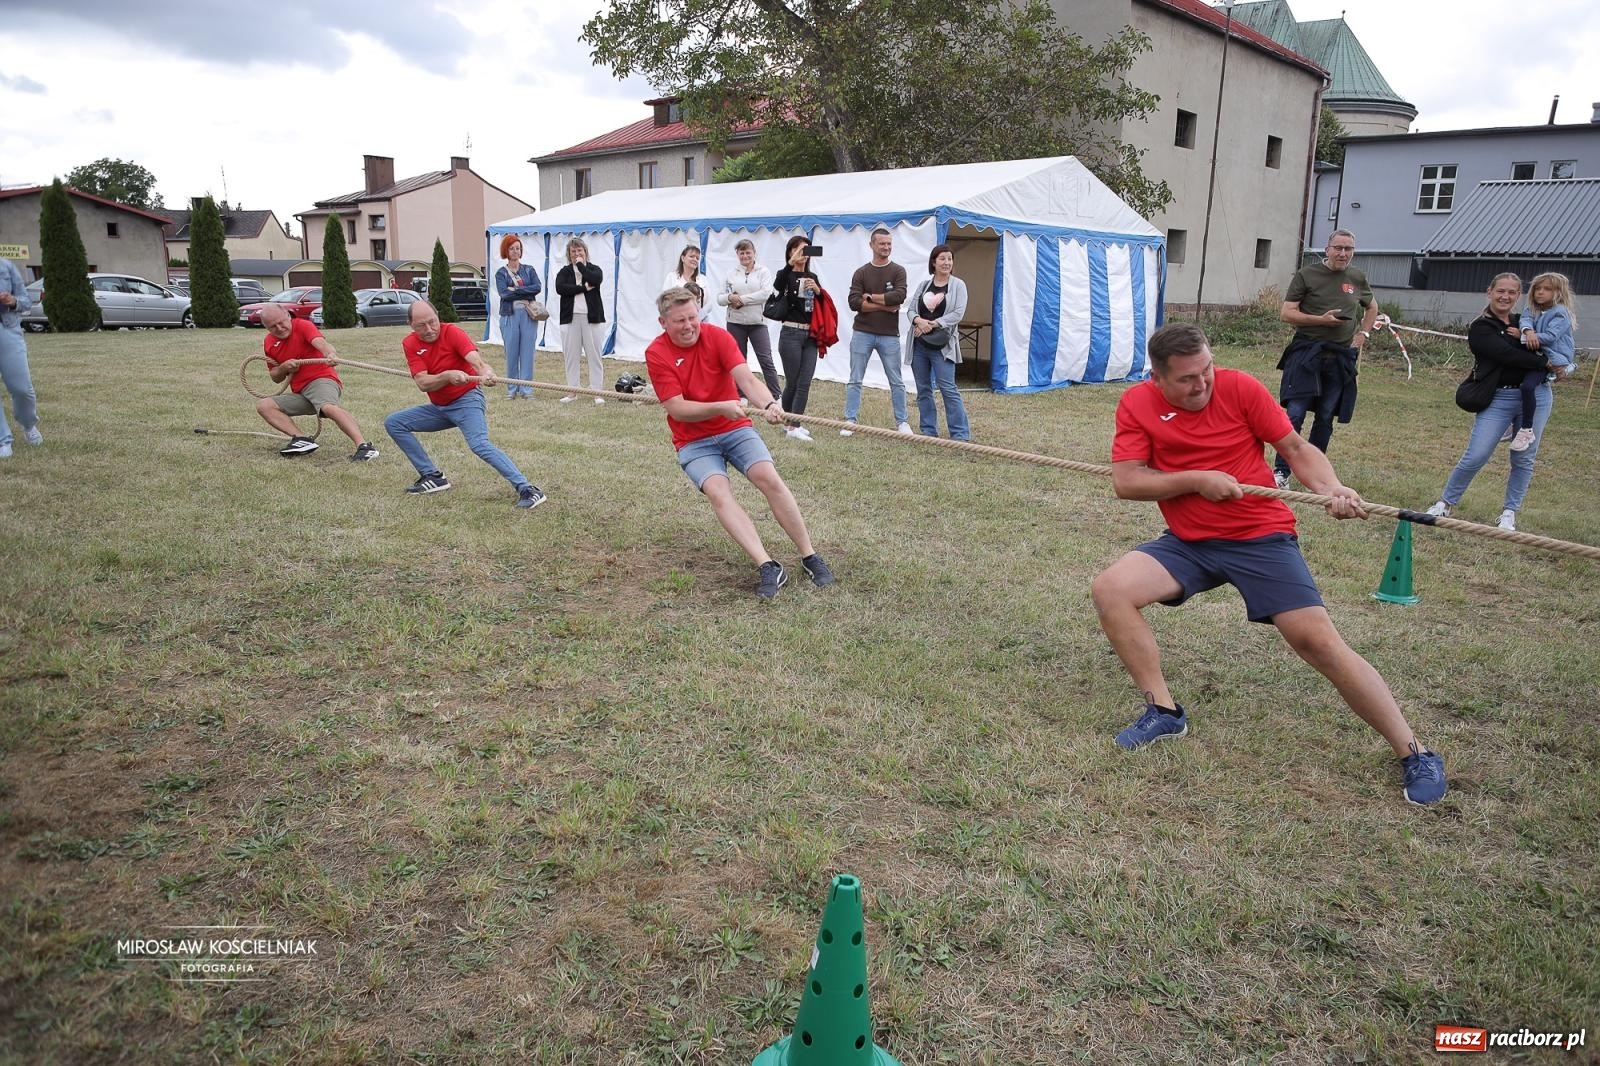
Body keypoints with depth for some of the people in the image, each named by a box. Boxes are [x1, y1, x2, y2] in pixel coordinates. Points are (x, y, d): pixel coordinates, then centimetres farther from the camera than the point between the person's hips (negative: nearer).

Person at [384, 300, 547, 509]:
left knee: (480, 445, -29)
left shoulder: (452, 333, -16)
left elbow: (476, 359, -33)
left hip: (466, 400, -7)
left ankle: (527, 489, -33)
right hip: (438, 407, 7)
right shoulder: (410, 343, -4)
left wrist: (486, 372, -57)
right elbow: (422, 383, -16)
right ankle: (432, 477, 4)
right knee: (393, 423, 2)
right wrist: (447, 376, -35)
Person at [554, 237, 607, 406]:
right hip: (570, 318, 1)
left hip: (591, 317, -1)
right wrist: (584, 288, -11)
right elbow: (560, 288, -9)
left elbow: (596, 280, -16)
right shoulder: (564, 272, 10)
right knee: (571, 356, 4)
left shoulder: (594, 269, 9)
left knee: (594, 354, -3)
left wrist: (581, 265, -3)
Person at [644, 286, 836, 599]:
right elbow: (677, 409, -16)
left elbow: (746, 378, -20)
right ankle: (768, 567, -33)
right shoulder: (656, 354, -11)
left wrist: (768, 404, -42)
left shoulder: (717, 336, -7)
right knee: (718, 492, -27)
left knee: (770, 479, -20)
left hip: (735, 428, 1)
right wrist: (721, 407, -31)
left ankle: (810, 557, -10)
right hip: (693, 441, -1)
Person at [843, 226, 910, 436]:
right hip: (862, 333, 0)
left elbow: (899, 296, -14)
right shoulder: (861, 273, 4)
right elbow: (854, 302, -8)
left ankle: (901, 422, 16)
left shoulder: (898, 271, 4)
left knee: (896, 381, 6)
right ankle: (850, 421, 8)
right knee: (854, 380, 2)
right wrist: (884, 305, -12)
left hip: (889, 335, 0)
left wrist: (870, 297, -9)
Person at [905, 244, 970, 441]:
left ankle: (960, 434, -6)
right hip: (918, 345, 5)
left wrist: (933, 324, -18)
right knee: (923, 390, 8)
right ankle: (928, 431, 17)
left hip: (941, 346, -5)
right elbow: (910, 309, 8)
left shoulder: (958, 285, 0)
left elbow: (958, 313, -11)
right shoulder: (924, 285, 11)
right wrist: (918, 320, -15)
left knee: (948, 389, -10)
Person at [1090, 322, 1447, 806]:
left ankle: (1414, 755, 4)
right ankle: (1164, 710, -2)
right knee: (1110, 589, -17)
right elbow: (1125, 481, -10)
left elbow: (1296, 448, -4)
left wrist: (1332, 488, -22)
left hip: (1262, 539, -2)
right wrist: (1196, 480, -19)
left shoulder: (1239, 387, -9)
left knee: (1320, 642, -11)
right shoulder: (1136, 404, -5)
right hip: (1188, 544, 3)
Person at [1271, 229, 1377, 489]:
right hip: (1306, 353, -4)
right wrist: (1321, 320, -16)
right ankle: (1281, 472, -8)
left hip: (1341, 358, 4)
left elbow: (1372, 308, 28)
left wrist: (1362, 335, 13)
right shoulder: (1306, 275, -2)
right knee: (1295, 414, -11)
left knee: (1326, 418, 7)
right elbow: (1286, 313, -6)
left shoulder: (1358, 279, 11)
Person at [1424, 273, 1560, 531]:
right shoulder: (1481, 328, -3)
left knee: (1524, 458, 6)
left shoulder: (1523, 322, 13)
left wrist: (1525, 337, -11)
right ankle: (1447, 503, 8)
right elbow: (1507, 355, -16)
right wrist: (1545, 362, -10)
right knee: (1475, 456, -8)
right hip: (1498, 398, -4)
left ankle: (1510, 512, 17)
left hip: (1536, 395, 4)